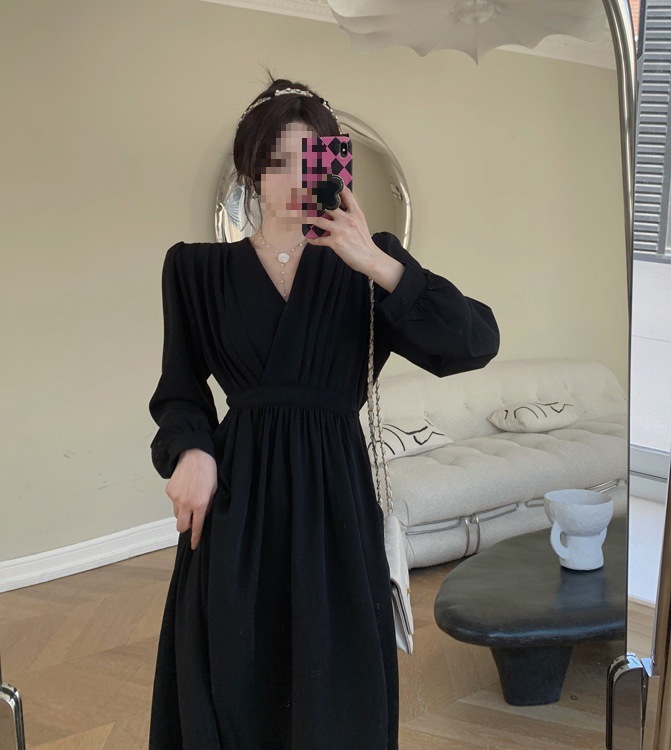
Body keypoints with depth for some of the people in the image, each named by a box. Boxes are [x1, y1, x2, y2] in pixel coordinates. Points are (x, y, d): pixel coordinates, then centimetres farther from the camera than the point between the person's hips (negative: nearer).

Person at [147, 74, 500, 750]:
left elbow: (477, 343, -10)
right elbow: (180, 390, 7)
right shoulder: (198, 268, 5)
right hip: (234, 495, 1)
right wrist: (189, 450, -14)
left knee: (338, 693, 8)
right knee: (230, 691, 9)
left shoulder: (367, 262, 3)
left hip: (335, 491, 0)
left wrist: (377, 262, -18)